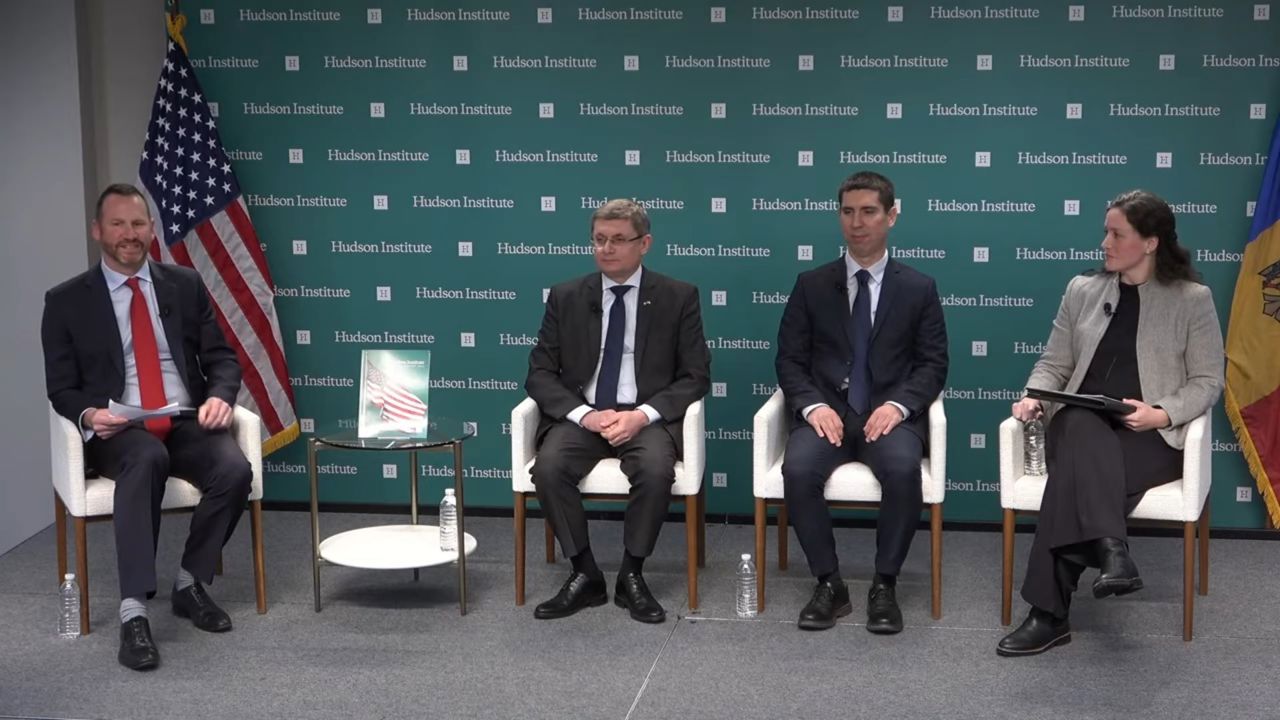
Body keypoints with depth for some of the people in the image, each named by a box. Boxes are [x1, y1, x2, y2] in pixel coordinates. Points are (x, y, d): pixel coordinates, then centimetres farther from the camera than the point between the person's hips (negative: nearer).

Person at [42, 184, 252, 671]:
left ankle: (190, 584, -5)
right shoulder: (67, 301, 5)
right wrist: (89, 415, -19)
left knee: (235, 470, -30)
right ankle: (133, 611, -40)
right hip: (117, 431, -2)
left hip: (187, 423, 3)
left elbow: (222, 358, 11)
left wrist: (220, 395, -12)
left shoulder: (185, 285, 11)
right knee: (147, 458, -39)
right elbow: (62, 388, 4)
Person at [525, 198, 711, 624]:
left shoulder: (677, 298, 3)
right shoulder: (565, 298, 8)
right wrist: (583, 414, -14)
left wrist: (643, 414, -17)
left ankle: (631, 576, -12)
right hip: (580, 415, 2)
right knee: (549, 467, -29)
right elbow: (540, 373, 5)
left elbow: (695, 376, 0)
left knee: (655, 469, -33)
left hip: (647, 418, -1)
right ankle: (585, 575, -12)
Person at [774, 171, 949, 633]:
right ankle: (829, 585, -15)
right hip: (827, 411, 1)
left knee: (903, 469, -34)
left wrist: (898, 405, -15)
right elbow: (790, 359, 7)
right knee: (798, 469, -31)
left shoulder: (919, 288, 9)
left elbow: (933, 364, 4)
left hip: (890, 413, -1)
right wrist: (812, 406, -13)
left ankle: (884, 586, -17)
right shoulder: (811, 285, 11)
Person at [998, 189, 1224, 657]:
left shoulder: (1192, 300, 5)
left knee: (1079, 466, -35)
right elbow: (1053, 363, 16)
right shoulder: (1082, 290, 15)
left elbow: (1207, 382, 2)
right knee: (1082, 430, -37)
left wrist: (1162, 414, -16)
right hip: (1081, 428, 3)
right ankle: (1110, 551, -46)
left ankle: (1050, 613, -36)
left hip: (1152, 438, -3)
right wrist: (1033, 397, -6)